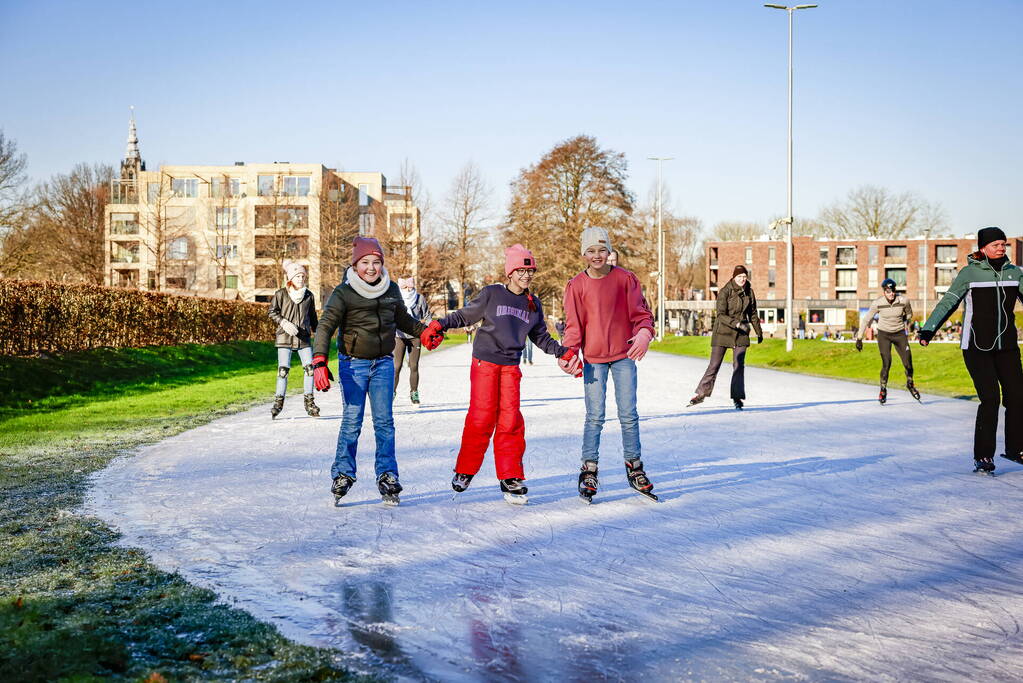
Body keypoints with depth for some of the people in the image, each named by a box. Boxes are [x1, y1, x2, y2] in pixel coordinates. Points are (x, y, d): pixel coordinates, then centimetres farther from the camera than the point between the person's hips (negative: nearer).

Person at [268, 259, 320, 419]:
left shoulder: (309, 295, 8)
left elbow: (313, 316, 17)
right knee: (283, 370, -4)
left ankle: (309, 401, 8)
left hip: (304, 337, 3)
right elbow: (272, 312, 3)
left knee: (310, 368, -3)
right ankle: (278, 401, 8)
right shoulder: (281, 294, -1)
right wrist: (284, 323, -13)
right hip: (285, 337, -3)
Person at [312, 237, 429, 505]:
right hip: (353, 363, -3)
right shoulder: (343, 293, -9)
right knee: (351, 421, -2)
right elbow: (326, 326, -15)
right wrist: (319, 362, -26)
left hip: (383, 363, 3)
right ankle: (342, 475, 12)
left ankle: (387, 476, 10)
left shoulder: (391, 290, 6)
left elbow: (402, 319, 24)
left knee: (384, 421, 3)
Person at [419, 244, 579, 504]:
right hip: (485, 361, -3)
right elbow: (464, 316, 5)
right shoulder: (491, 294, 0)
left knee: (510, 419, -4)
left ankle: (510, 477, 4)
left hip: (511, 366, 3)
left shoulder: (533, 304, 13)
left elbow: (541, 337, 21)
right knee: (481, 416, -7)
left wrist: (564, 353, 12)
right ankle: (464, 471, 10)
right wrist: (439, 325, -8)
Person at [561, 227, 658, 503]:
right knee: (595, 417, -1)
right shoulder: (576, 285, 1)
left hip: (624, 355, 0)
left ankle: (634, 468, 16)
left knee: (628, 415, 3)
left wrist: (644, 334, -22)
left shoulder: (625, 278, 0)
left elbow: (640, 312, 0)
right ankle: (589, 471, 8)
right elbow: (573, 325, 1)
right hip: (593, 358, 0)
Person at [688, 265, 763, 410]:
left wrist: (759, 332, 23)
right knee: (714, 365, 0)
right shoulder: (725, 292, -12)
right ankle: (701, 394, 13)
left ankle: (737, 398, 4)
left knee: (739, 365, -3)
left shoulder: (749, 292, 4)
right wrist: (736, 323, -29)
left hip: (741, 334, 4)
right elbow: (721, 315, -17)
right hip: (723, 332, -3)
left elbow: (753, 314, 17)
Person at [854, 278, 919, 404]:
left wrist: (904, 325, 11)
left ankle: (910, 384, 29)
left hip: (900, 334, 2)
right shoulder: (877, 303, -18)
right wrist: (859, 338, -4)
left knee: (908, 363, -1)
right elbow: (866, 320, -5)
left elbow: (909, 313, 8)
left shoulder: (903, 300, -16)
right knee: (886, 363, -14)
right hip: (883, 334, -2)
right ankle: (883, 390, 6)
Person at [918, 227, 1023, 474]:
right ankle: (983, 457, 1)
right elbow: (948, 302, -9)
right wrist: (928, 329, -21)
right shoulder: (970, 273, -5)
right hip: (976, 348, -4)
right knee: (990, 399, -11)